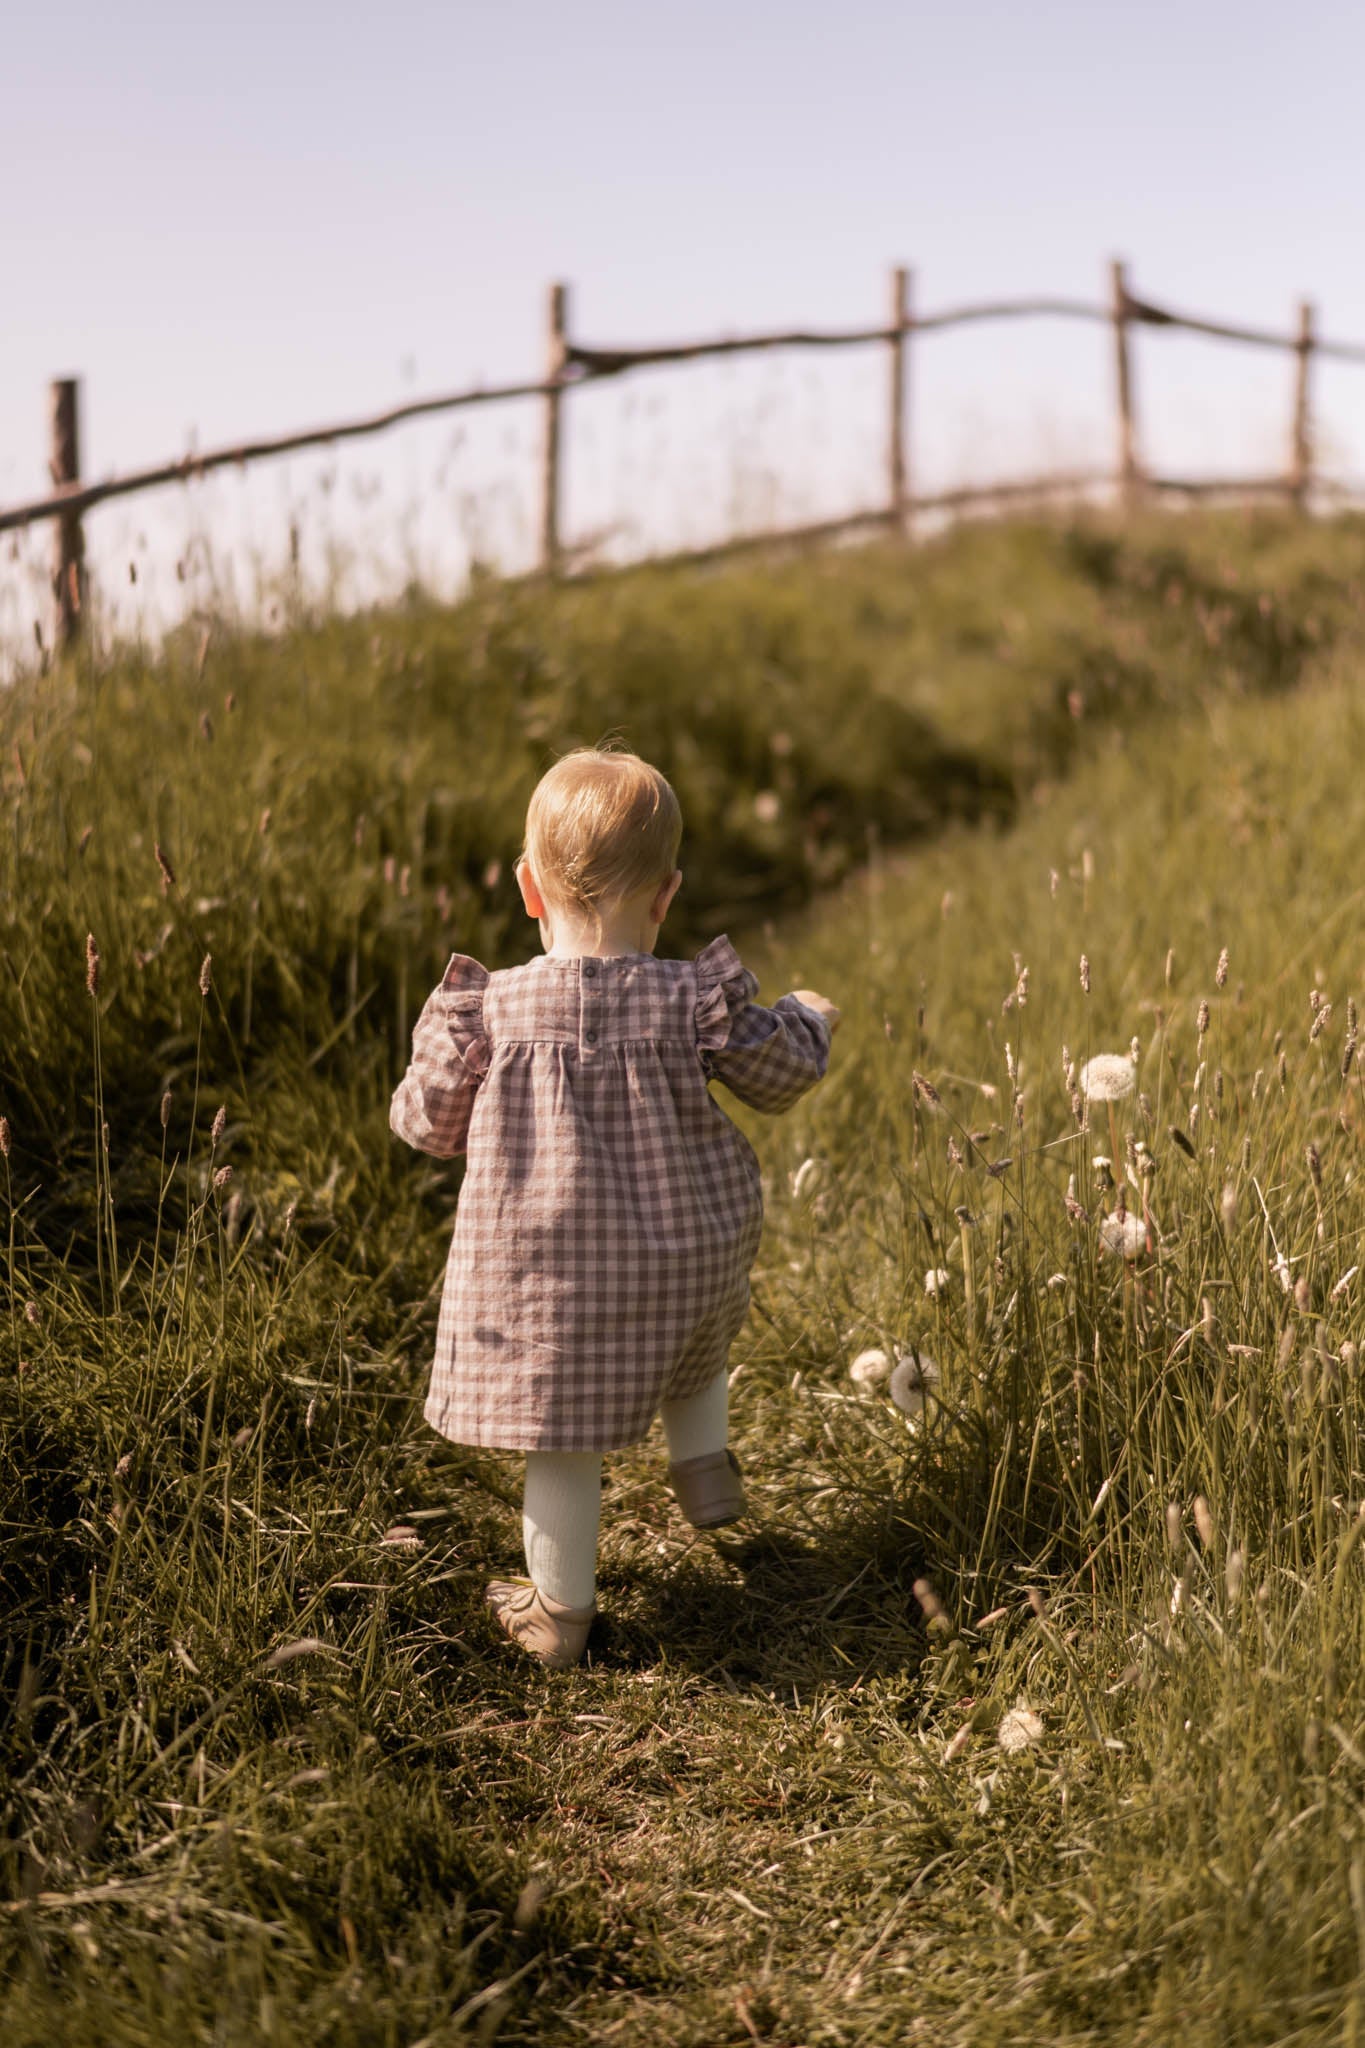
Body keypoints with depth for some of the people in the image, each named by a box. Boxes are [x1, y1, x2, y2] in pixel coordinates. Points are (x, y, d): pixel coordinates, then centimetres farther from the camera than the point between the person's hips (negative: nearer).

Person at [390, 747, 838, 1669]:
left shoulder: (490, 1010, -13)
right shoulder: (692, 1002, -11)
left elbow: (429, 1123, -2)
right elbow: (781, 1073, 3)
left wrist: (439, 1045, 19)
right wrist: (808, 1018, 25)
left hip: (544, 1273, -1)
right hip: (681, 1258, 1)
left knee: (561, 1441, 13)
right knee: (697, 1332, 37)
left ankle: (560, 1611, 27)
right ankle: (705, 1461, 31)